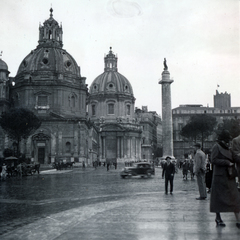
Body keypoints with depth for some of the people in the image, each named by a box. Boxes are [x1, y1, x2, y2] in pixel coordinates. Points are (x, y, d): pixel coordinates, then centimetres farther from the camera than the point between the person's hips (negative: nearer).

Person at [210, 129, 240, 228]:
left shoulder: (227, 148, 16)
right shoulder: (216, 147, -7)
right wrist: (227, 162, -18)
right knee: (219, 198, 1)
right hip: (220, 176, -7)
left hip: (229, 177, 7)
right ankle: (218, 218, 17)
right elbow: (213, 160, -16)